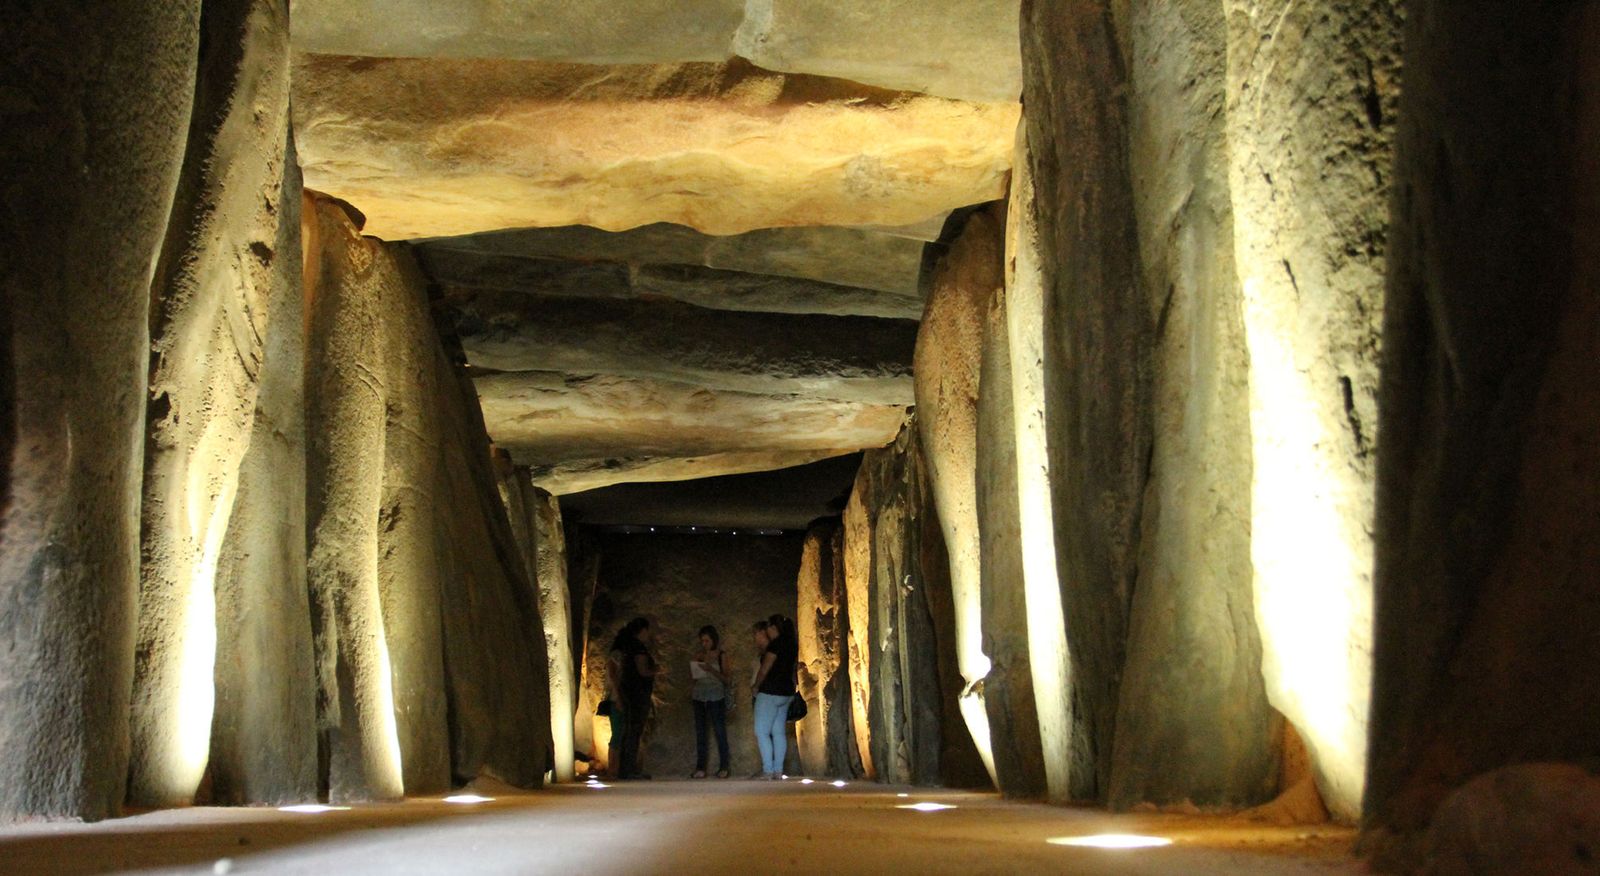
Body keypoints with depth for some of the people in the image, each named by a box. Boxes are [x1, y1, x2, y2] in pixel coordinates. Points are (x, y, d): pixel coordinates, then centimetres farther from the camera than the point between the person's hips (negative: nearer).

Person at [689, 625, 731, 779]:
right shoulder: (699, 656, 12)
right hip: (699, 695, 4)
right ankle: (700, 768, 1)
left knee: (720, 731, -5)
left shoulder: (721, 655, 2)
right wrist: (694, 667, -5)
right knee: (700, 732, 0)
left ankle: (723, 767, -1)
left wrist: (711, 670, -17)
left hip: (716, 696, -4)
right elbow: (694, 678, 14)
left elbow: (725, 678, -3)